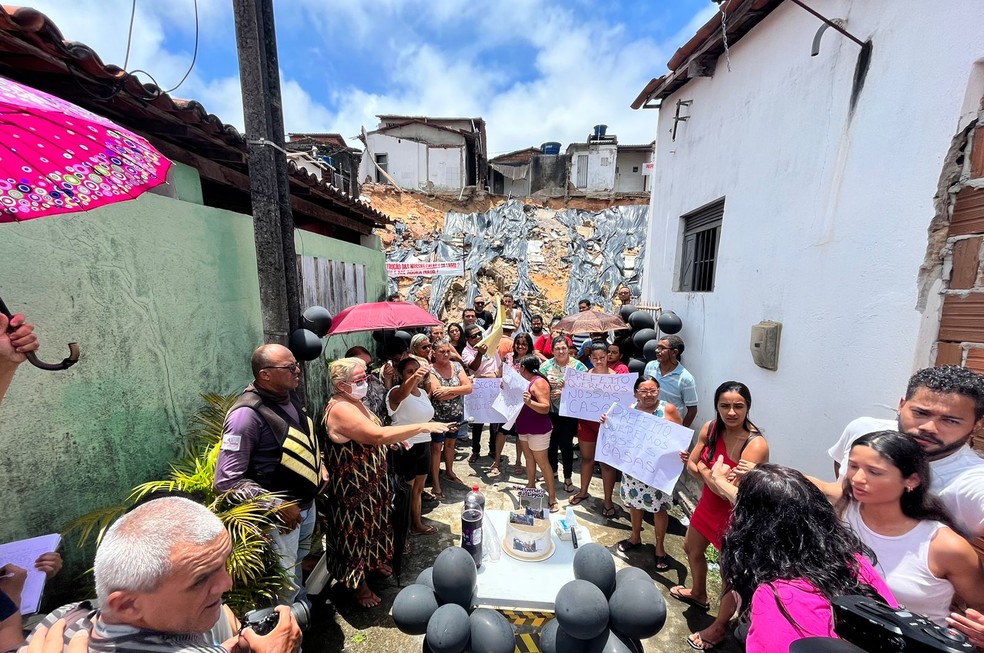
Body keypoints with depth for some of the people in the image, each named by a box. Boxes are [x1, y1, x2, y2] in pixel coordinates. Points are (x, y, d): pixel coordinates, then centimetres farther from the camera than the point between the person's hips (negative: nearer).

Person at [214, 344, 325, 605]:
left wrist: (318, 464, 2)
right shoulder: (247, 415, -27)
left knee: (298, 565, 30)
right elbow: (226, 480, -25)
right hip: (281, 514, -8)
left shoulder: (288, 396, -3)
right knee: (284, 582, 13)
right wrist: (277, 506, -23)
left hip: (308, 503, 8)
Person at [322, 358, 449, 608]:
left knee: (371, 524, 26)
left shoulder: (353, 401, 2)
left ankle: (371, 561, 50)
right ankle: (357, 585, 33)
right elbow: (378, 435, -39)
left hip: (370, 480, 9)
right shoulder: (340, 409, -30)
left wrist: (394, 438, 1)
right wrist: (423, 427, -39)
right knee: (355, 530, 11)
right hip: (352, 486, -9)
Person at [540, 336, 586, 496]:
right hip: (550, 412, 3)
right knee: (551, 442, 15)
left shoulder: (578, 366, -7)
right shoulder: (546, 365, 0)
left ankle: (568, 478, 25)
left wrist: (565, 393, -20)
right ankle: (552, 471, 39)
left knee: (566, 444, 5)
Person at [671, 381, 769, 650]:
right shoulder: (710, 428, -12)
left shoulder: (756, 445, -31)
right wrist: (715, 477, -22)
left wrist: (704, 470, -18)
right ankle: (698, 594, 58)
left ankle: (718, 629, 41)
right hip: (709, 503, 7)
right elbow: (691, 465, -4)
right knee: (692, 549, 28)